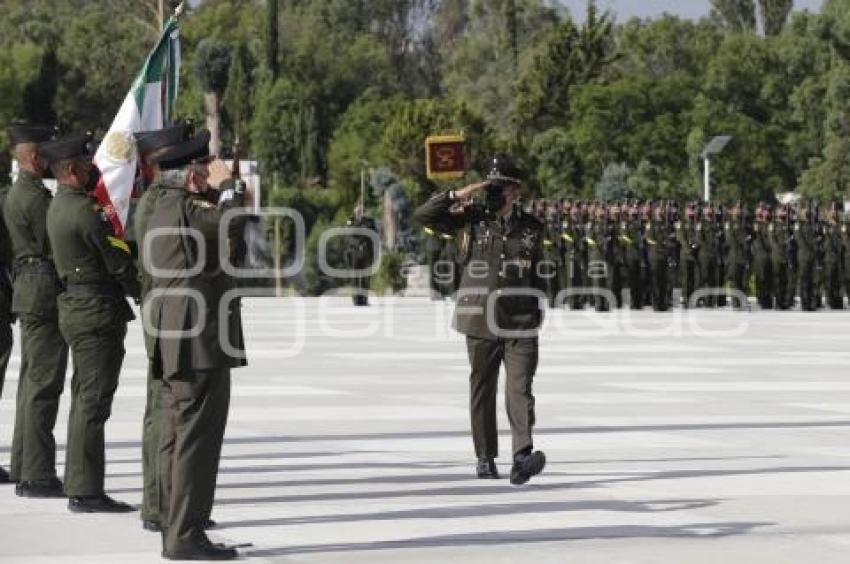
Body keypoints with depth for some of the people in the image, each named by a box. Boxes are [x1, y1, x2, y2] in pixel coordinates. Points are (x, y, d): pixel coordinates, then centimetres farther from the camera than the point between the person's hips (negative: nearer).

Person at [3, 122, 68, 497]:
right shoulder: (37, 197, -15)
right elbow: (55, 248, -18)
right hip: (45, 292, -11)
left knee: (31, 381, 15)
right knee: (43, 385, -9)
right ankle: (38, 475, -8)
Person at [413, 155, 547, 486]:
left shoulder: (531, 227, 7)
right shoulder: (475, 218, 2)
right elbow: (423, 216, -4)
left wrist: (538, 311, 15)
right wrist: (458, 195, -14)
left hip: (521, 322, 0)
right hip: (481, 320, 1)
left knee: (520, 388, -13)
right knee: (482, 390, 9)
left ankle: (523, 458, -23)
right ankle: (485, 458, 20)